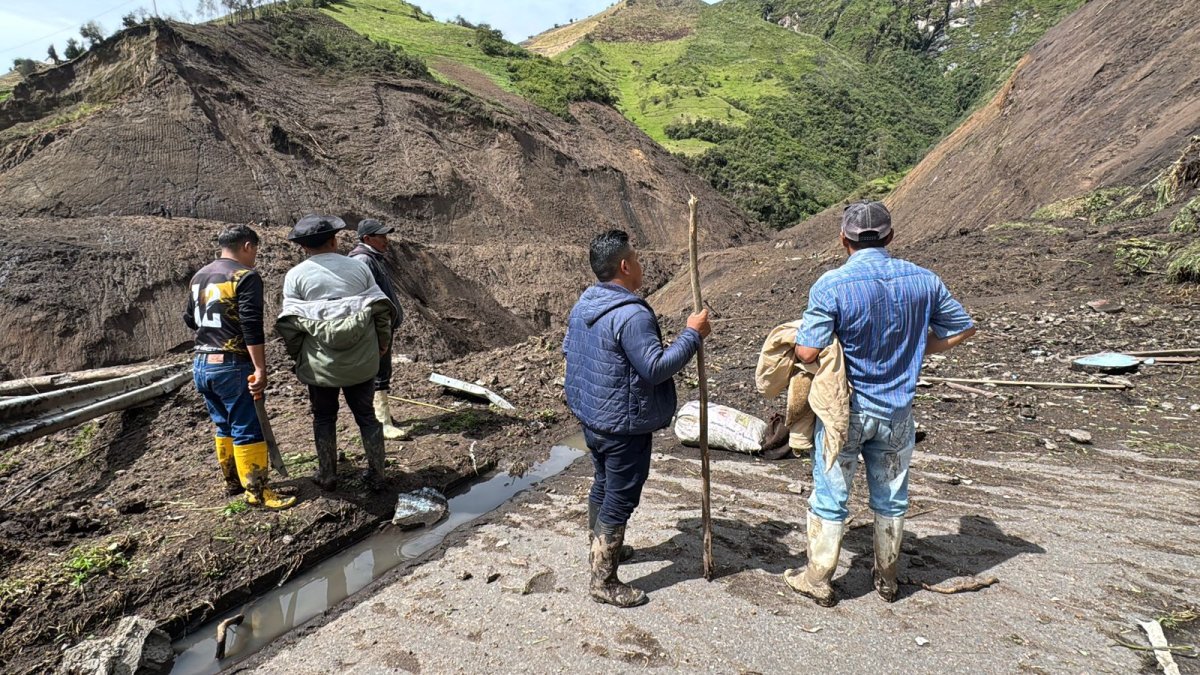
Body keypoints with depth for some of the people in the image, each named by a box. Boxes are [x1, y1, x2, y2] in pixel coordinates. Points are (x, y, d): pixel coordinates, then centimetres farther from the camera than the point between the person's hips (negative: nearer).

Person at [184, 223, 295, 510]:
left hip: (202, 364, 8)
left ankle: (232, 481, 32)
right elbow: (252, 326, -21)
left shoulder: (199, 276, 13)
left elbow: (190, 319, 23)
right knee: (248, 430, -1)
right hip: (232, 367, -8)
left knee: (224, 426, 20)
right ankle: (257, 492, 6)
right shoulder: (246, 276, -13)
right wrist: (260, 369, -21)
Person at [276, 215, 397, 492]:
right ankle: (377, 475, 19)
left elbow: (289, 323, -6)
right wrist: (382, 342, 12)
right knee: (366, 415, 13)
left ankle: (328, 475, 25)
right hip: (361, 362, 1)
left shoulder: (296, 275, -5)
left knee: (324, 418, 16)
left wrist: (296, 355, 8)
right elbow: (382, 308, 0)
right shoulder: (358, 266, 0)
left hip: (320, 364, -1)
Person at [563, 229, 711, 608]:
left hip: (590, 417, 9)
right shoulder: (631, 314, -26)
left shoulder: (583, 304, 5)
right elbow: (656, 368, -26)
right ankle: (604, 582, 14)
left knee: (603, 484, 25)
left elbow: (568, 349, 17)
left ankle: (599, 549, 44)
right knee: (621, 498, 3)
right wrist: (692, 335, -18)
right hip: (624, 426, -9)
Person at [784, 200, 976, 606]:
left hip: (846, 408, -4)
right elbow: (963, 329, 7)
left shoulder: (831, 286, -19)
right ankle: (887, 579, 34)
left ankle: (818, 580, 22)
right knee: (891, 496, 18)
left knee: (830, 496, 9)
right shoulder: (922, 280, -4)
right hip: (898, 410, 4)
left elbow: (808, 353, -21)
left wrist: (797, 340, 1)